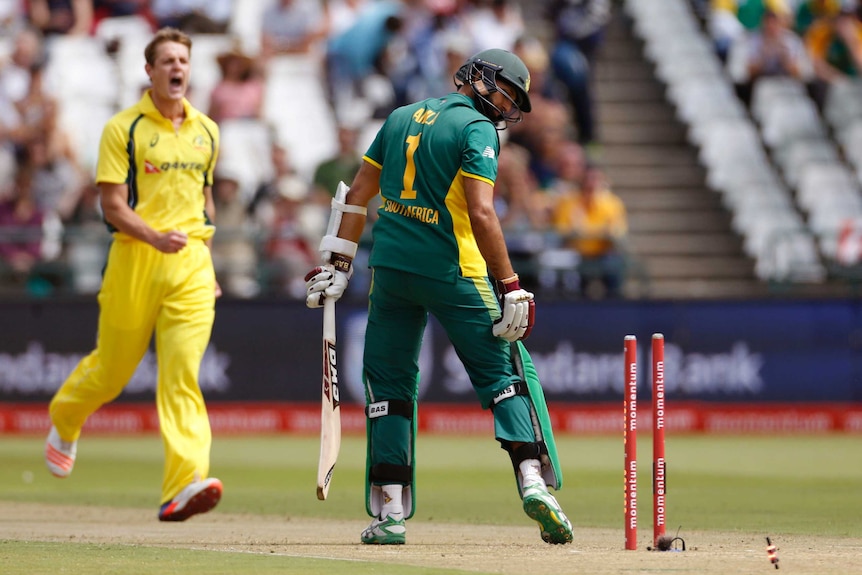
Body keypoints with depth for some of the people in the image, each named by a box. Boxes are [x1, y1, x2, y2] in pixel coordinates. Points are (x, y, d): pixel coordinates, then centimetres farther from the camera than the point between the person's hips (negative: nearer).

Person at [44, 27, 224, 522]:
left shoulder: (206, 132, 13)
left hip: (191, 263, 3)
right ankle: (65, 418, 44)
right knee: (114, 366, 9)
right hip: (135, 260, -3)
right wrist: (155, 238, -25)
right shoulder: (123, 129, -3)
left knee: (183, 370, -12)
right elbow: (114, 206, -9)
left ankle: (183, 485, -23)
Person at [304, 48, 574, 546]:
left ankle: (390, 513, 4)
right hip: (452, 273, -5)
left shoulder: (401, 118, 15)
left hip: (390, 269, 5)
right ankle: (533, 480, -15)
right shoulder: (477, 129, -4)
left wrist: (339, 263, 18)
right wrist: (512, 289, -15)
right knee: (503, 371, 2)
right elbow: (481, 214, -15)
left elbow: (358, 195, 15)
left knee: (390, 383, 11)